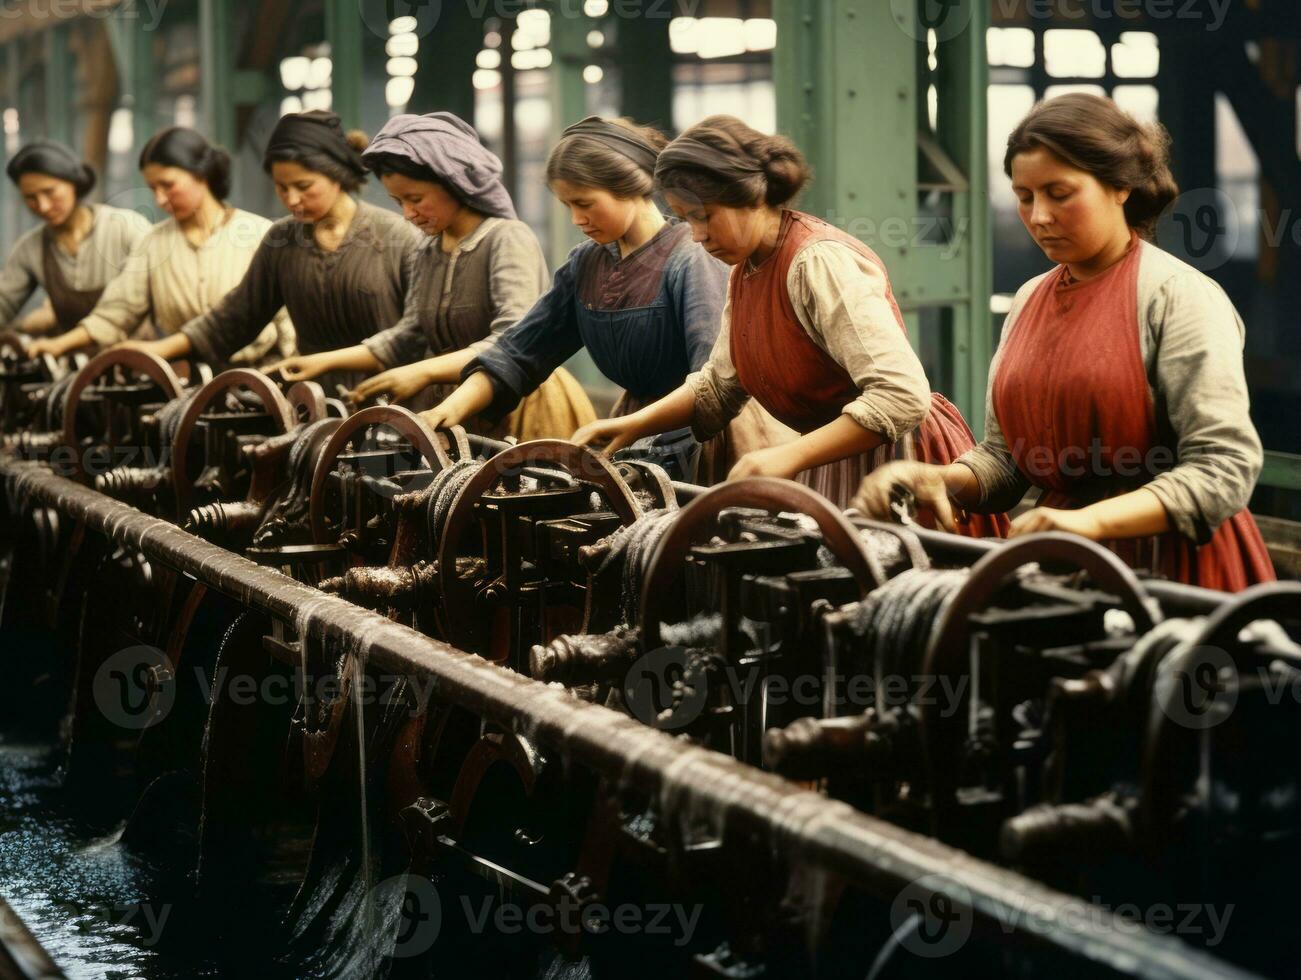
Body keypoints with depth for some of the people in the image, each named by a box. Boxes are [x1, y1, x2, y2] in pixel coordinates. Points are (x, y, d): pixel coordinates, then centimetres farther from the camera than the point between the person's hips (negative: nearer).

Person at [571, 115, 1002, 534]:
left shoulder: (822, 263, -21)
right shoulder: (745, 271, 7)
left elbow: (902, 395, -29)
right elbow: (719, 383, 22)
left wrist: (789, 456, -33)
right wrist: (634, 424, 7)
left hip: (893, 460, -8)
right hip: (832, 469, 8)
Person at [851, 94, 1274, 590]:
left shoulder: (1178, 295, -8)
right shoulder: (1028, 301, 13)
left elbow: (1224, 468, -16)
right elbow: (1004, 456, 18)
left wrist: (1092, 520, -28)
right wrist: (940, 481, -5)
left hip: (1169, 566, -6)